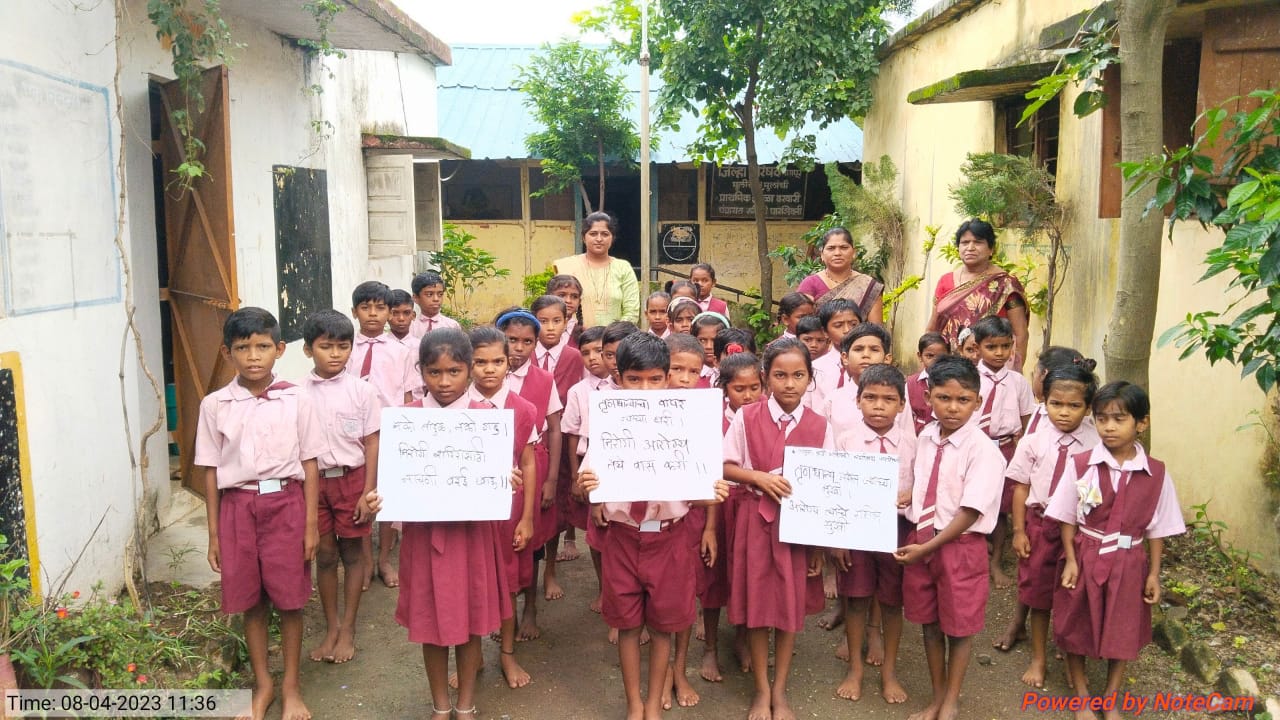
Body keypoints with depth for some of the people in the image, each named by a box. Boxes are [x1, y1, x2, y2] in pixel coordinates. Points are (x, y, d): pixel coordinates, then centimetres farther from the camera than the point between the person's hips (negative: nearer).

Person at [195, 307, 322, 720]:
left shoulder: (295, 401, -3)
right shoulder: (214, 405, 0)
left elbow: (309, 465, 0)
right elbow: (211, 471, 4)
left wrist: (311, 524, -2)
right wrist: (214, 534, 5)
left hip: (285, 503, -1)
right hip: (238, 505, 1)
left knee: (290, 598, 5)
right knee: (250, 600, 11)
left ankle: (291, 685, 23)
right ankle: (262, 684, 29)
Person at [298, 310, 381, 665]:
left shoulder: (361, 390, -6)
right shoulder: (299, 393, -3)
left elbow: (371, 443, -4)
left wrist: (368, 492, -7)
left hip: (351, 478, -1)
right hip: (314, 479, 1)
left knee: (352, 553, 8)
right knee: (324, 555, 10)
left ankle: (348, 629, 22)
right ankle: (331, 626, 26)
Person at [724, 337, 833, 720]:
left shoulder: (819, 427, -3)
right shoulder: (746, 418, -6)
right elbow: (725, 468, 0)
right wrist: (759, 477, -18)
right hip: (756, 519, -1)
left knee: (792, 604, 9)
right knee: (756, 603, 7)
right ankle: (761, 689, 25)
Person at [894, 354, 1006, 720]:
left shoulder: (982, 449, -16)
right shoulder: (925, 438, 1)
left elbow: (971, 511, -19)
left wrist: (928, 547, -17)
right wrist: (915, 537, 2)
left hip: (960, 544, -5)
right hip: (920, 539, 5)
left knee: (958, 626, 11)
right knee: (929, 622, 17)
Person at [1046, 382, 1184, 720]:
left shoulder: (1156, 474, -6)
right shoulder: (1080, 464, -10)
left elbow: (1158, 529, 1)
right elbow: (1067, 518, -4)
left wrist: (1153, 574, 1)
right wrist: (1071, 561, -9)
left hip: (1129, 563, 1)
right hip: (1085, 558, -1)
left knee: (1123, 632, 13)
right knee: (1076, 628, 11)